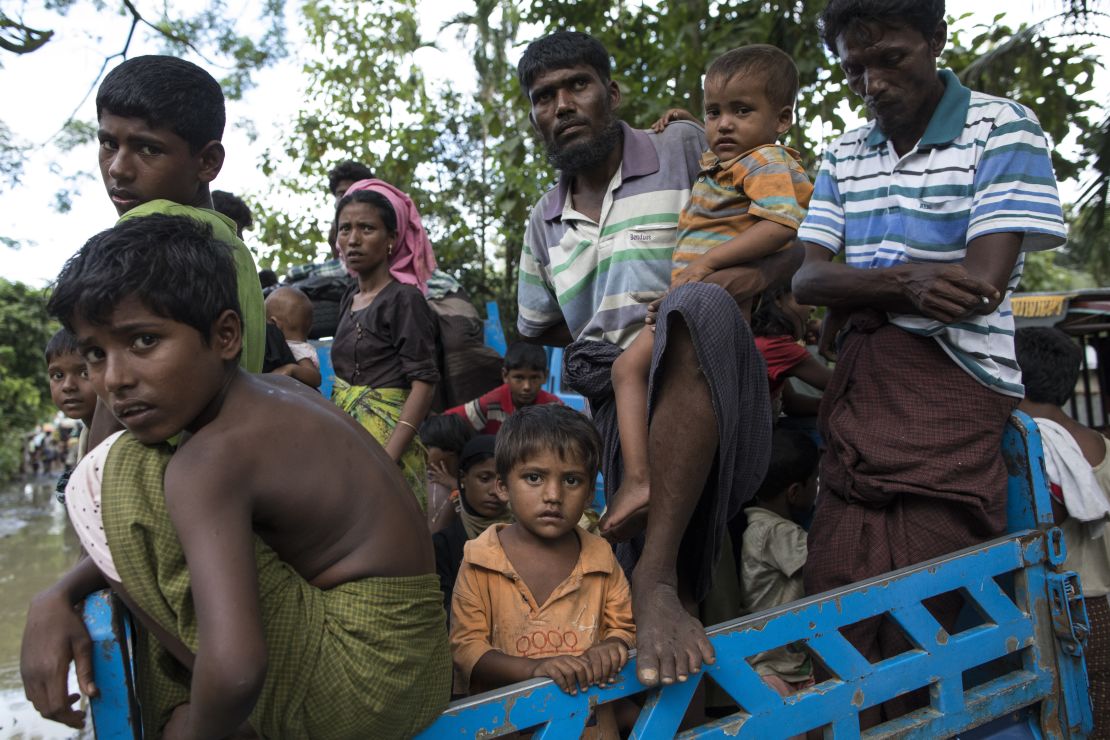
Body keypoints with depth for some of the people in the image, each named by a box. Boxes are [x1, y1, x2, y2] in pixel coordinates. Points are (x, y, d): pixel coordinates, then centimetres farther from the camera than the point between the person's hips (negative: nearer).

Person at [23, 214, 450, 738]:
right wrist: (55, 599, 3)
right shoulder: (273, 393, 7)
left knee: (111, 480, -10)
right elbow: (142, 535, 18)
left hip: (353, 697, -9)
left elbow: (234, 670, -32)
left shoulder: (213, 457, -20)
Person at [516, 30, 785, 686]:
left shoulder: (686, 150, 7)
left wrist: (761, 273, -14)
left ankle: (656, 579, -41)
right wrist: (618, 336, 15)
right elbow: (540, 329, 33)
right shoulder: (544, 225, 22)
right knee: (678, 603, -14)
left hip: (704, 386, -5)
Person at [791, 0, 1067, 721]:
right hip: (858, 391, 5)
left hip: (952, 394, -5)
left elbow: (983, 281, -13)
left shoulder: (1002, 128, 0)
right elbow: (806, 278, 4)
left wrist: (854, 297, -2)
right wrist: (902, 282, -14)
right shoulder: (845, 154, 16)